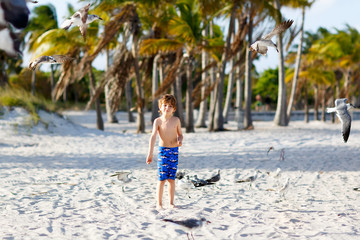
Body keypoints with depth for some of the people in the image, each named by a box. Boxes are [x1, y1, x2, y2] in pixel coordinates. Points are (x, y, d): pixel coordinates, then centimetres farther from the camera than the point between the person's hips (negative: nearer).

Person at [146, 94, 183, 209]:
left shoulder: (176, 120, 3)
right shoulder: (158, 121, -6)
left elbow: (180, 134, 16)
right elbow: (153, 137, -15)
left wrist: (180, 140, -9)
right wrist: (150, 153, -23)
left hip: (174, 151, 2)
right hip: (163, 150, -2)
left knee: (171, 179, 5)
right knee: (162, 178, -4)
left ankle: (171, 203, 14)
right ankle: (159, 203, 6)